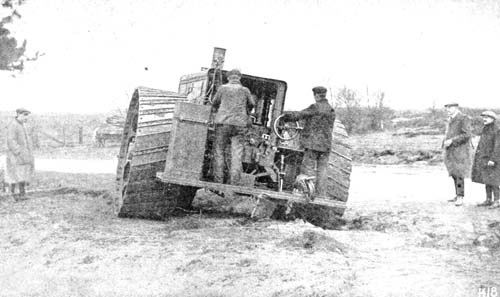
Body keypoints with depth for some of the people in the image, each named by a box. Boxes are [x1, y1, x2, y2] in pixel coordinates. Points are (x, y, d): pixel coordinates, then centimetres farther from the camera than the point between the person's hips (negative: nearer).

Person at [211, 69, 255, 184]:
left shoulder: (223, 88, 3)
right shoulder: (245, 90, 7)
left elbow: (215, 103, 16)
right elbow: (251, 104, 22)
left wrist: (214, 111, 38)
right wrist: (247, 112, 44)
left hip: (223, 123, -1)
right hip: (239, 125, 1)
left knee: (219, 152, 4)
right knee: (236, 154, 0)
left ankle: (218, 181, -2)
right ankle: (234, 182, -6)